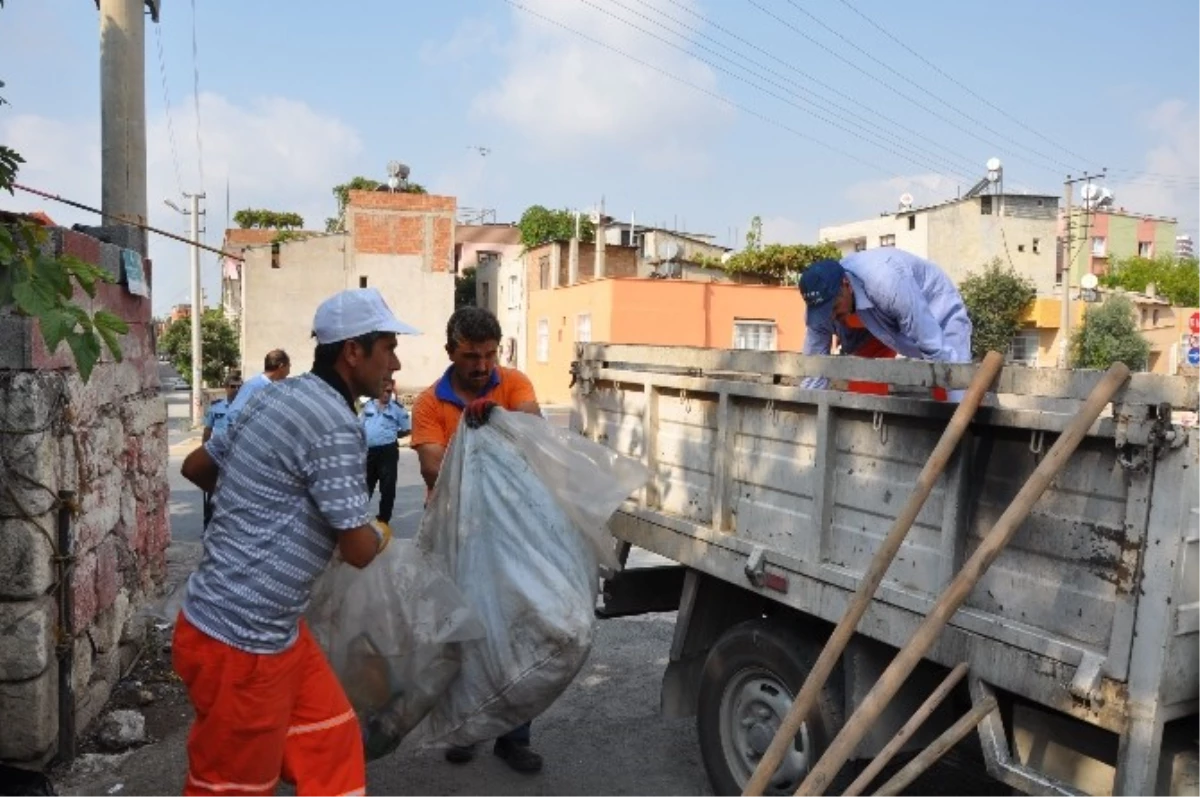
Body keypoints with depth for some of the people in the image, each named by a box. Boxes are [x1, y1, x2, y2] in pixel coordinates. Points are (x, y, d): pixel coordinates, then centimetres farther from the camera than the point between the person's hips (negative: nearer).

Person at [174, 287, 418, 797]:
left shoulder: (283, 396, 8)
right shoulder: (335, 424, -21)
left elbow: (196, 467, 20)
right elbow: (358, 549, -17)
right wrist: (380, 532, 6)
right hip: (238, 640, -9)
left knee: (331, 740, 17)